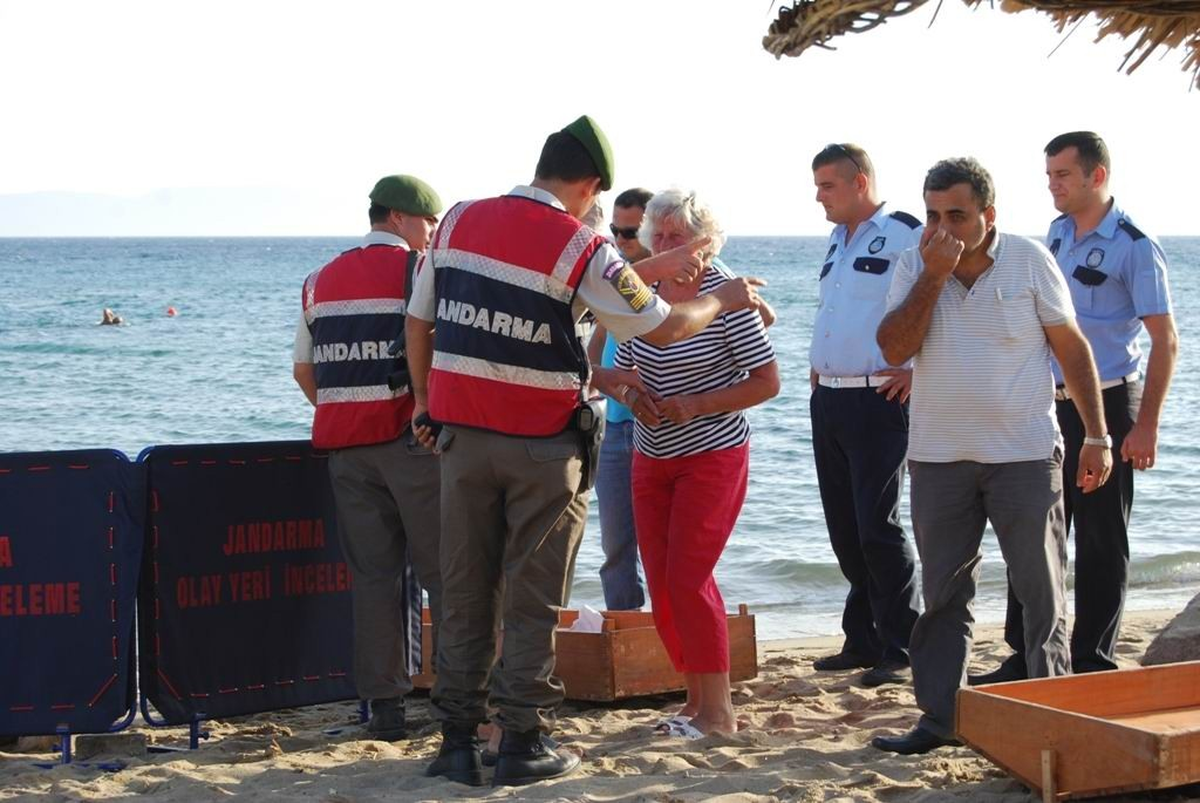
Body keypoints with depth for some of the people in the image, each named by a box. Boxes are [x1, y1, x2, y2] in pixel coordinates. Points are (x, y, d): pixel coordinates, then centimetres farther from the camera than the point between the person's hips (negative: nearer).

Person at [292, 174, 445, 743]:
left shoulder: (321, 281, 16)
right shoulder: (419, 270, -3)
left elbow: (303, 370, 17)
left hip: (344, 445, 5)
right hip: (411, 439, -5)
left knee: (373, 574, 6)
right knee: (445, 570, 1)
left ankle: (384, 703, 6)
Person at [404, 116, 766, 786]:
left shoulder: (457, 223, 3)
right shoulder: (581, 249, -10)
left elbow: (419, 323, 9)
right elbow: (663, 329, -3)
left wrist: (426, 403, 20)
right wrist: (725, 300, 14)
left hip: (463, 435, 4)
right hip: (543, 446, -4)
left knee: (466, 593, 10)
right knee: (533, 601, 5)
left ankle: (457, 742, 13)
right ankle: (524, 744, 8)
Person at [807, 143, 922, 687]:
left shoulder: (906, 236, -10)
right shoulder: (837, 241, 17)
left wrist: (918, 372, -15)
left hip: (878, 402, -8)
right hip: (827, 401, 9)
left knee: (877, 528, -9)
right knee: (844, 530, 11)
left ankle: (900, 652, -1)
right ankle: (862, 641, 20)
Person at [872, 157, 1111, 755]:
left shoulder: (1028, 261, -4)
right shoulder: (915, 267, 2)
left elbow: (1072, 347, 2)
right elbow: (894, 349, -10)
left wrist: (1097, 436, -1)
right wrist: (933, 277, -17)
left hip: (1024, 455, -2)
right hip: (939, 458, 2)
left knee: (1042, 590, 2)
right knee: (942, 593, 7)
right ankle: (939, 717, 14)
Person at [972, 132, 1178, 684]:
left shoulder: (1134, 248, -11)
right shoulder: (1056, 234, 11)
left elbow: (1165, 340, -13)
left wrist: (1146, 425, -18)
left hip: (1106, 408, -7)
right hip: (1050, 406, 7)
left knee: (1101, 542, 1)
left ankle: (1092, 665, 10)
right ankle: (1025, 659, 16)